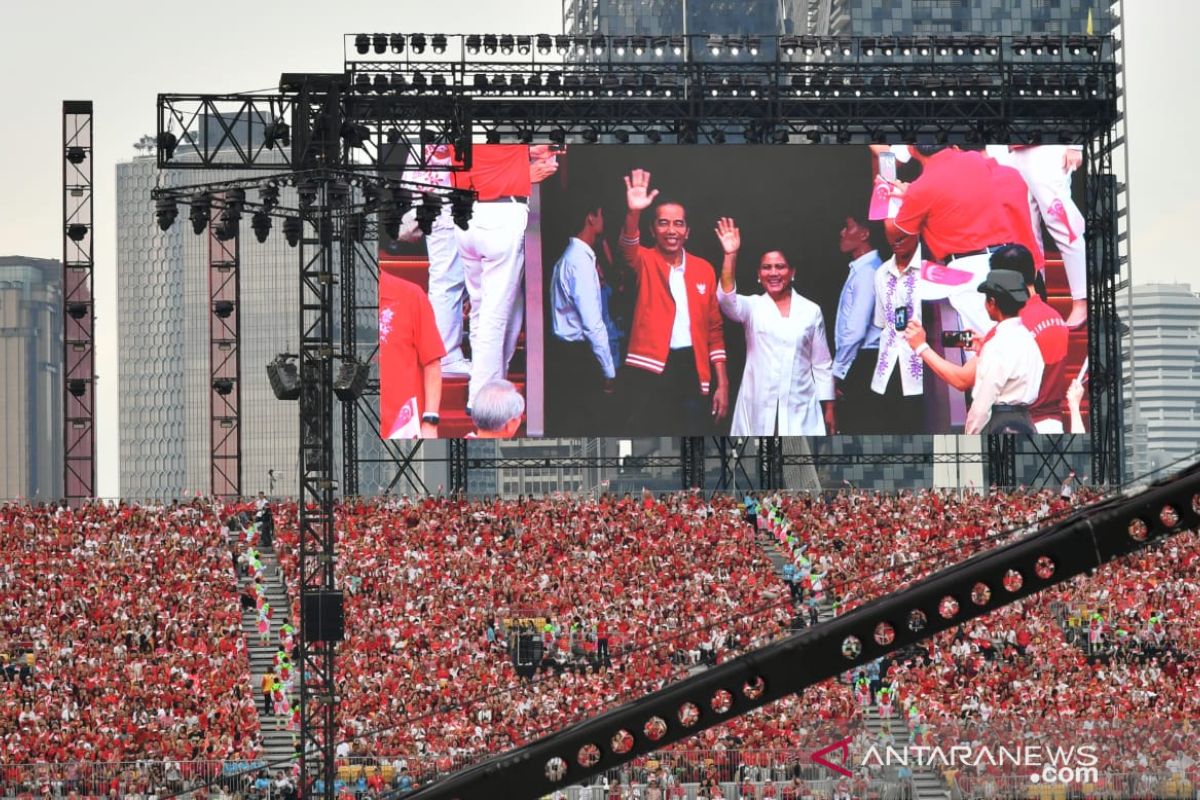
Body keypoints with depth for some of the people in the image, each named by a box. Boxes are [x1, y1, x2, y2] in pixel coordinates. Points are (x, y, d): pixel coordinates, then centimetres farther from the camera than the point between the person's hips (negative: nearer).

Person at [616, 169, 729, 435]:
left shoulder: (704, 269, 12)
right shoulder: (645, 262, 2)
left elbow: (714, 329, 13)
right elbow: (628, 249, -23)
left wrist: (722, 383, 7)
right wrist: (633, 213, -44)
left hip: (693, 369, 3)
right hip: (650, 369, -3)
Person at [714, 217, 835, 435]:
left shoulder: (811, 310, 7)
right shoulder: (752, 307, 4)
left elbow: (822, 363, 9)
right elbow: (726, 299, -19)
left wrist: (829, 409, 6)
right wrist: (730, 255, -31)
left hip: (800, 408, 0)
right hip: (759, 407, 0)